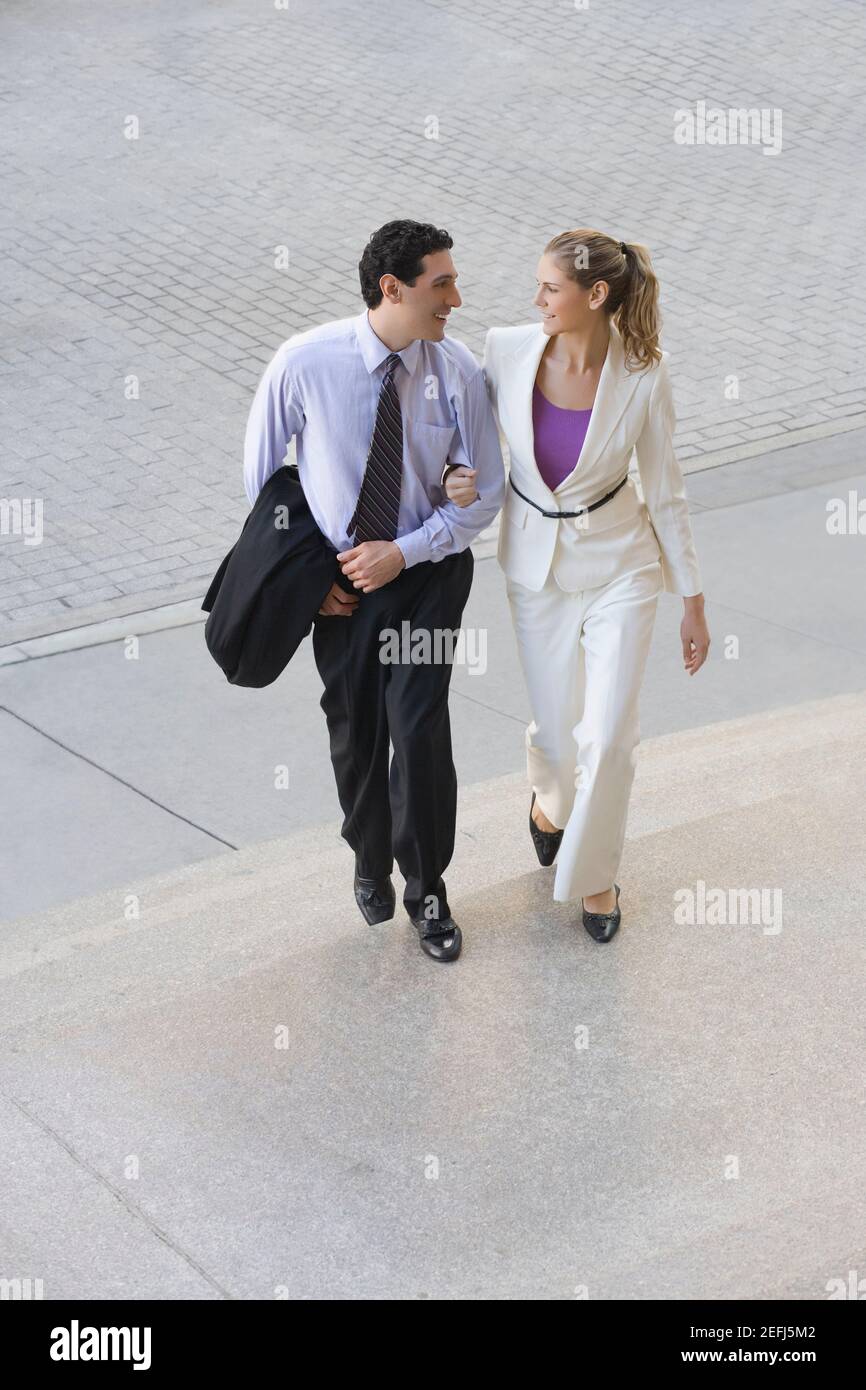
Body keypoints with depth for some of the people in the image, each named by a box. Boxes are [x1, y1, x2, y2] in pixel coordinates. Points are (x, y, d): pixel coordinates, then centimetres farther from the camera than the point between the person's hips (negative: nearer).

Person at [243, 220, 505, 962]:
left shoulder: (458, 371, -15)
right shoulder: (304, 363, -18)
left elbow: (487, 491, -5)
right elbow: (261, 475, -3)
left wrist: (402, 553, -14)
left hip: (426, 573, 0)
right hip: (340, 581, 1)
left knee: (420, 730, -9)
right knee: (355, 733, 14)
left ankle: (427, 888, 15)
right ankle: (370, 859, 42)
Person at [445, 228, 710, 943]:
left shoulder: (643, 372, -18)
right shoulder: (509, 350, -15)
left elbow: (666, 490, -8)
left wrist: (693, 601, -3)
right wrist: (457, 475, -17)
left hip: (620, 560, -2)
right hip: (537, 559, 2)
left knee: (610, 734, -3)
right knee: (557, 729, 12)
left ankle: (595, 873, 22)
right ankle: (551, 799, 50)